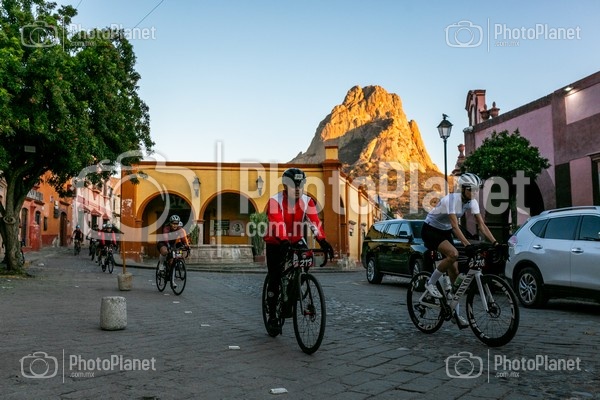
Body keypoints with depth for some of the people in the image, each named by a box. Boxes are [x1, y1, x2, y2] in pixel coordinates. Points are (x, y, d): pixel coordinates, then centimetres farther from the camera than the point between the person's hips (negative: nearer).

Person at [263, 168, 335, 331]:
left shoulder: (307, 201, -9)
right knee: (275, 279, -5)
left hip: (295, 242, 4)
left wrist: (323, 241, -36)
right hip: (276, 243, -3)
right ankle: (272, 315, 8)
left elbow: (314, 221, -22)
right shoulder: (275, 201, -20)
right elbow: (277, 223, -33)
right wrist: (284, 241, -48)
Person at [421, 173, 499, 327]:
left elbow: (482, 225, -9)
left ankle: (455, 313, 6)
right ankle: (431, 283, -12)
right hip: (430, 230, -7)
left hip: (445, 232, 7)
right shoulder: (452, 199, -28)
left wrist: (495, 243, -21)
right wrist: (468, 245, -47)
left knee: (454, 271, -1)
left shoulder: (472, 202, -7)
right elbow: (455, 226, -36)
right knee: (453, 254, -33)